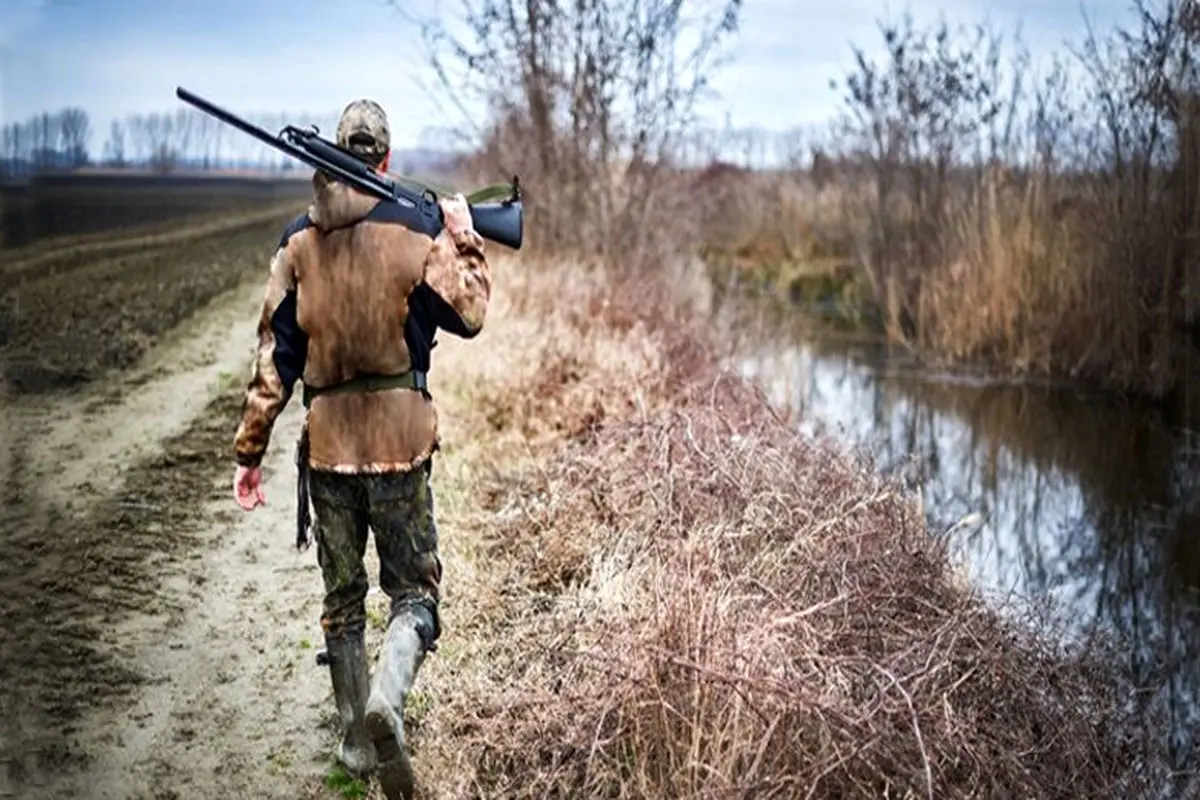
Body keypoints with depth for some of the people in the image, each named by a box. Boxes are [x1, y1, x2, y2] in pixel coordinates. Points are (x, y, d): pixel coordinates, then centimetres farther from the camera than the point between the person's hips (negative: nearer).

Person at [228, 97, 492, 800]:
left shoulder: (298, 242, 2)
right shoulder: (412, 231, -6)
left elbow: (275, 353, 2)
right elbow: (468, 314, 4)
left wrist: (252, 449, 7)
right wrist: (464, 239, 17)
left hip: (328, 440, 3)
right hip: (400, 437, -3)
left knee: (343, 597, 15)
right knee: (414, 590, 7)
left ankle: (357, 740, 23)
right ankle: (386, 704, -19)